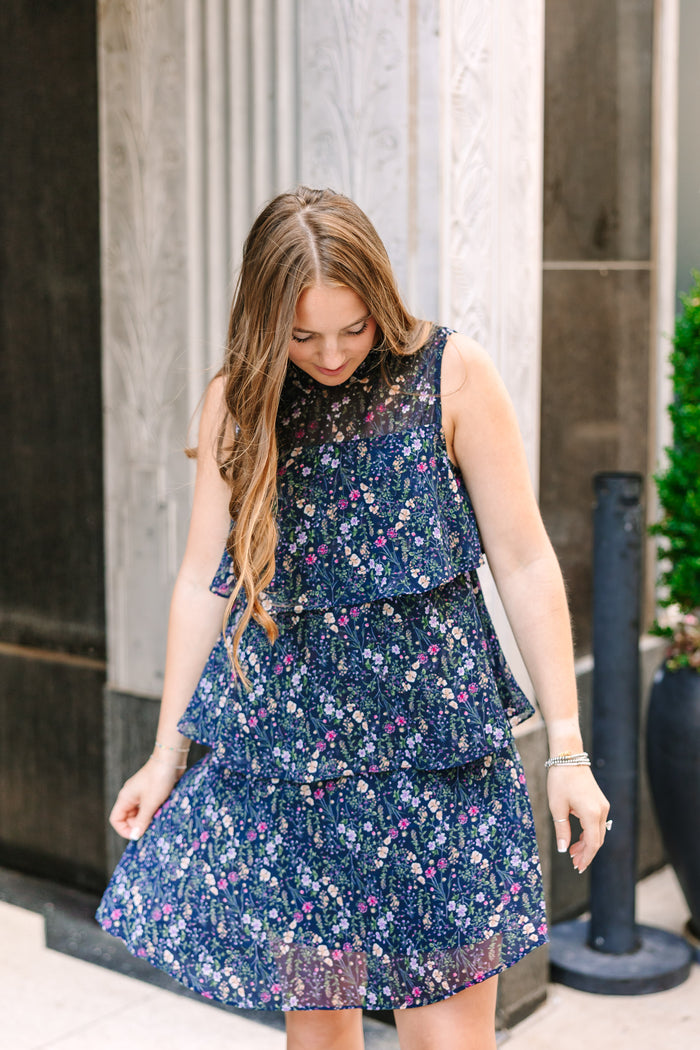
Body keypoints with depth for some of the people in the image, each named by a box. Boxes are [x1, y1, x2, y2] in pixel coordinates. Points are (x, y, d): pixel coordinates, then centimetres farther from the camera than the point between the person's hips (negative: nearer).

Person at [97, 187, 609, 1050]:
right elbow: (203, 580, 9)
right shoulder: (236, 400, 3)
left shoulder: (450, 373, -5)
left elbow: (524, 564, -3)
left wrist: (567, 749, -4)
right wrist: (168, 749, 12)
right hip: (284, 748, 2)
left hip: (432, 738, -2)